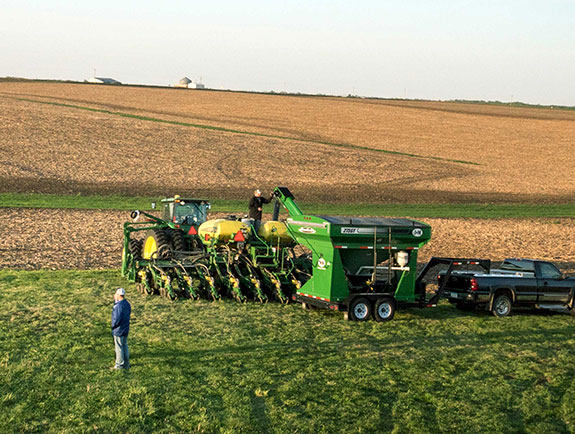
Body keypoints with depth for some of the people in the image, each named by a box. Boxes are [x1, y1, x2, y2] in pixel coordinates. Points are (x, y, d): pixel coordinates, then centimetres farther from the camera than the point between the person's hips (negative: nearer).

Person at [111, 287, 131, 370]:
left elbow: (117, 318, -25)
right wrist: (115, 300, 7)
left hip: (119, 330, -9)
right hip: (126, 329, 9)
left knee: (119, 347, 3)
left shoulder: (119, 305, -24)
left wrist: (113, 325, -5)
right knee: (125, 346, 17)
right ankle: (126, 364, 24)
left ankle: (119, 365, 12)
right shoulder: (127, 304, 5)